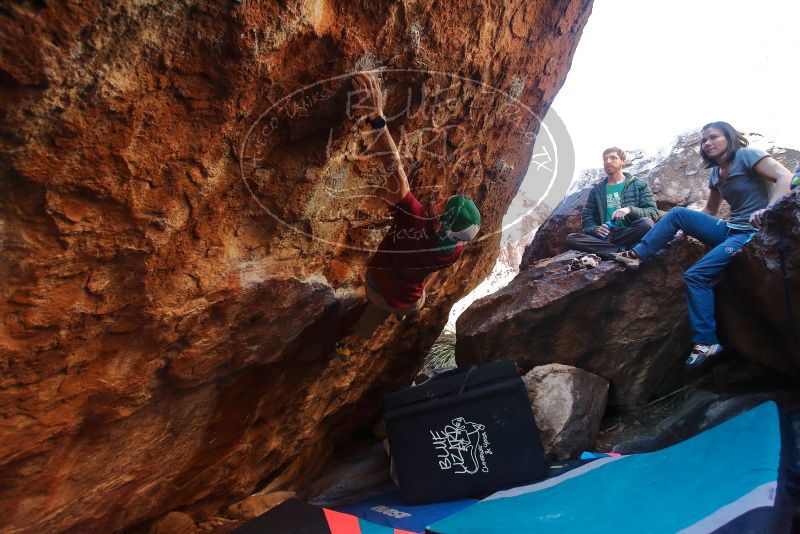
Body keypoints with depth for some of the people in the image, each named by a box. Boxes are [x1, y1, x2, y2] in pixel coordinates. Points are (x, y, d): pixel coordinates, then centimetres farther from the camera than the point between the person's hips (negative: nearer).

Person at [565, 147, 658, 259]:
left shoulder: (639, 185, 12)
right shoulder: (596, 189, 18)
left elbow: (653, 212, 2)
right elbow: (586, 219, 12)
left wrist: (630, 210, -17)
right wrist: (596, 229, -11)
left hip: (629, 235, -2)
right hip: (604, 236, 2)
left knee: (646, 223, -34)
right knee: (571, 239, -25)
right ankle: (621, 251, -30)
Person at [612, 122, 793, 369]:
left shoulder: (746, 155, -8)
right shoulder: (716, 173, 15)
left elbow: (785, 176, -21)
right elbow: (709, 211, 24)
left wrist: (769, 211, -36)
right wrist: (689, 226, 11)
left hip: (753, 233, -8)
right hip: (730, 229, 8)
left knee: (696, 275, -22)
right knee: (677, 213, -4)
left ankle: (706, 342, -16)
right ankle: (637, 255, -8)